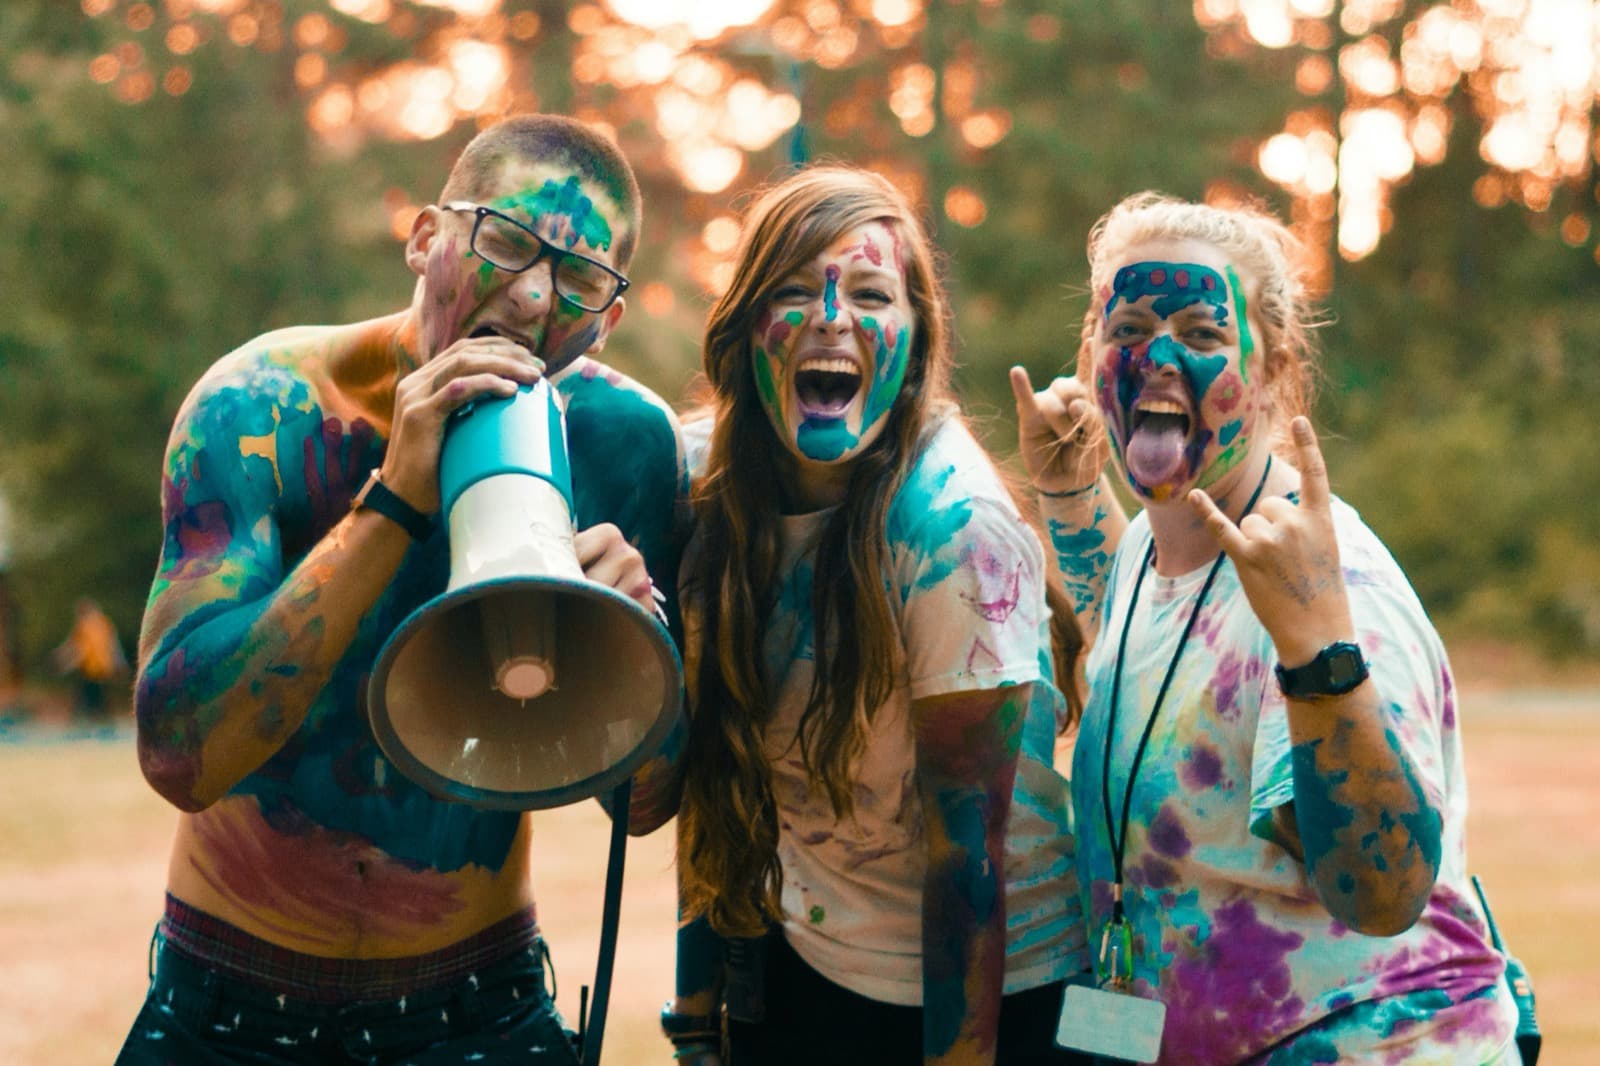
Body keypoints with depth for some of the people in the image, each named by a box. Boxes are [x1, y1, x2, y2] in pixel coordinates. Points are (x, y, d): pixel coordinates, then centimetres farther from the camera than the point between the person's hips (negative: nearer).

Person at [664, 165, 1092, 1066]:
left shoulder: (956, 526, -22)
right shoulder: (719, 493, -5)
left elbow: (968, 834, -20)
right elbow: (710, 771, 2)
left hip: (980, 982, -5)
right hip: (791, 963, 5)